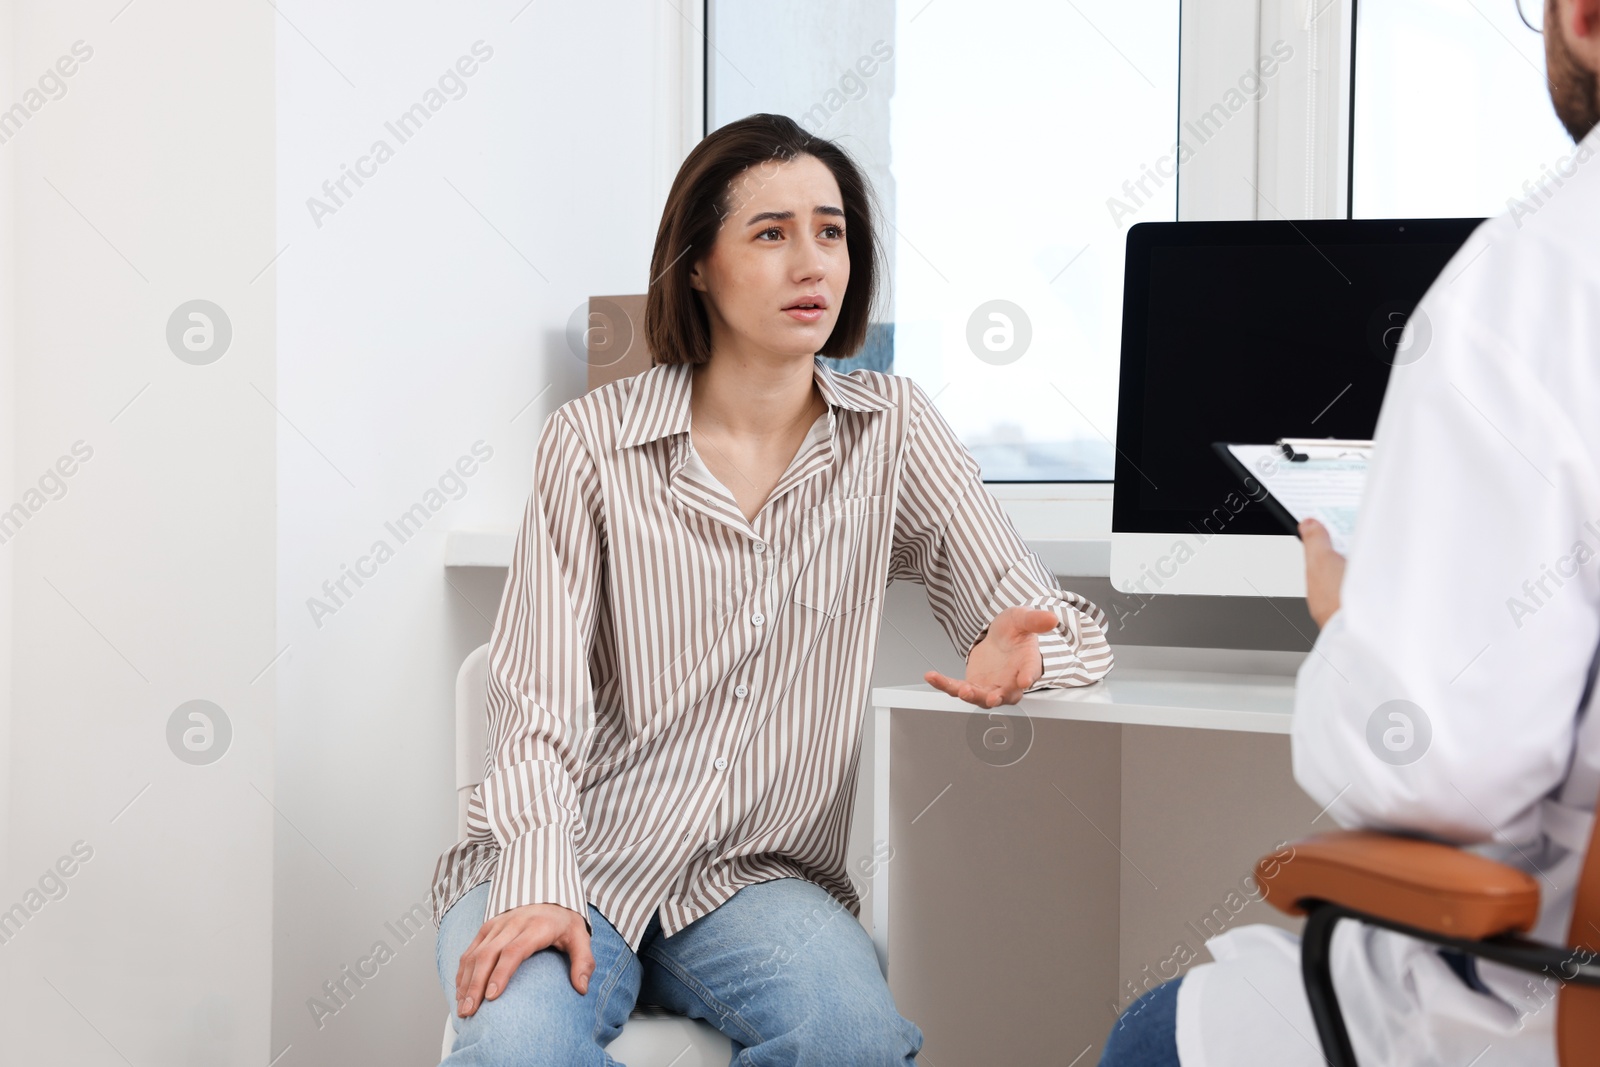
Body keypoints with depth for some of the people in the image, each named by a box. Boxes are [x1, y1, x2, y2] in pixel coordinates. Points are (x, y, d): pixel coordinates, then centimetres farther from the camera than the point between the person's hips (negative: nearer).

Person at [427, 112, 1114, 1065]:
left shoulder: (893, 428, 3)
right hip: (578, 859, -2)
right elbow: (543, 693, -6)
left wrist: (1019, 656, -25)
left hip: (756, 878, 2)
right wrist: (539, 886, -22)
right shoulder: (592, 442, -2)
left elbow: (1071, 628, 0)